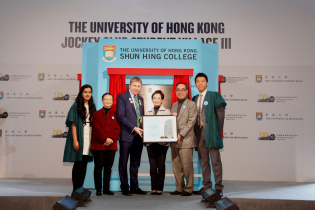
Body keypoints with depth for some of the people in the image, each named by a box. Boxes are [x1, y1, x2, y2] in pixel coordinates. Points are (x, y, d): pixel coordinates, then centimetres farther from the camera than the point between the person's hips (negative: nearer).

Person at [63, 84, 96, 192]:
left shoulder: (92, 107, 13)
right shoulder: (76, 106, -2)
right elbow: (73, 124, -7)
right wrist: (75, 140, -14)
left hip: (88, 139, 5)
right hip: (79, 138, -5)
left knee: (84, 164, 7)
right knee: (78, 164, -2)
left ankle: (80, 188, 14)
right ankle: (75, 190, 6)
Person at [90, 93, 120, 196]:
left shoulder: (115, 114, 12)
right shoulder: (97, 114, 7)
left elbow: (117, 129, 4)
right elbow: (96, 129, -3)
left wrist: (111, 139, -11)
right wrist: (105, 139, -14)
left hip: (111, 145, 2)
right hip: (99, 145, -2)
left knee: (108, 167, 5)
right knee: (98, 166, 1)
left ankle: (106, 188, 14)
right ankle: (98, 189, 9)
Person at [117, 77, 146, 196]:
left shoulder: (140, 99, 17)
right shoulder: (122, 97, -3)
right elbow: (121, 116, -11)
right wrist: (133, 128, -16)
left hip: (138, 136, 6)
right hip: (126, 135, -6)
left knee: (135, 163, 11)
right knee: (123, 162, 2)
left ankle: (134, 187, 19)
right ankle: (124, 188, 12)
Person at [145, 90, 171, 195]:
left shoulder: (167, 111, 6)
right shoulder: (148, 112, 16)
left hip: (162, 143, -3)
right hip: (150, 142, 3)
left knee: (161, 165, -2)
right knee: (152, 166, 3)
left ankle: (159, 188, 7)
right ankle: (153, 188, 10)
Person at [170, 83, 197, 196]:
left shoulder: (191, 104, 0)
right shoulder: (174, 105, 20)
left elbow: (191, 122, -8)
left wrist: (181, 135, -15)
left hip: (186, 140, -6)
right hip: (174, 140, 6)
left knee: (187, 166, -3)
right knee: (176, 166, 8)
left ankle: (188, 189, 9)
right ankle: (179, 188, 17)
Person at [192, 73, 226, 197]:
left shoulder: (214, 96, 0)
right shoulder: (194, 99, 15)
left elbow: (220, 114, -3)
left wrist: (219, 131, -8)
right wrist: (195, 131, 6)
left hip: (211, 131, -5)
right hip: (199, 132, 5)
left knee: (215, 160, -3)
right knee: (203, 160, 9)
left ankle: (219, 188, 1)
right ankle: (206, 185, 17)